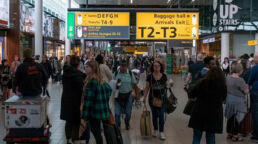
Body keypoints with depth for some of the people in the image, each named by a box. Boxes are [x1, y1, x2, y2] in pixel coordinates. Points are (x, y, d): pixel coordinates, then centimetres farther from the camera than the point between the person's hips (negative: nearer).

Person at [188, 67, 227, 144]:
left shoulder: (202, 83, -9)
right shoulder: (223, 86, -5)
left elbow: (192, 95, -2)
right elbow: (223, 99, 9)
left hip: (200, 113, -1)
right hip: (214, 115, 1)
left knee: (196, 137, 8)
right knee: (210, 137, 12)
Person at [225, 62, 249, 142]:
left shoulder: (228, 77, 1)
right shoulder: (240, 80, -22)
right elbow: (246, 91, -17)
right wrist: (246, 86, 2)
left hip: (229, 100, 7)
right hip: (237, 101, -7)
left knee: (230, 117, 17)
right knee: (237, 119, 5)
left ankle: (229, 133, 28)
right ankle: (235, 136, 13)